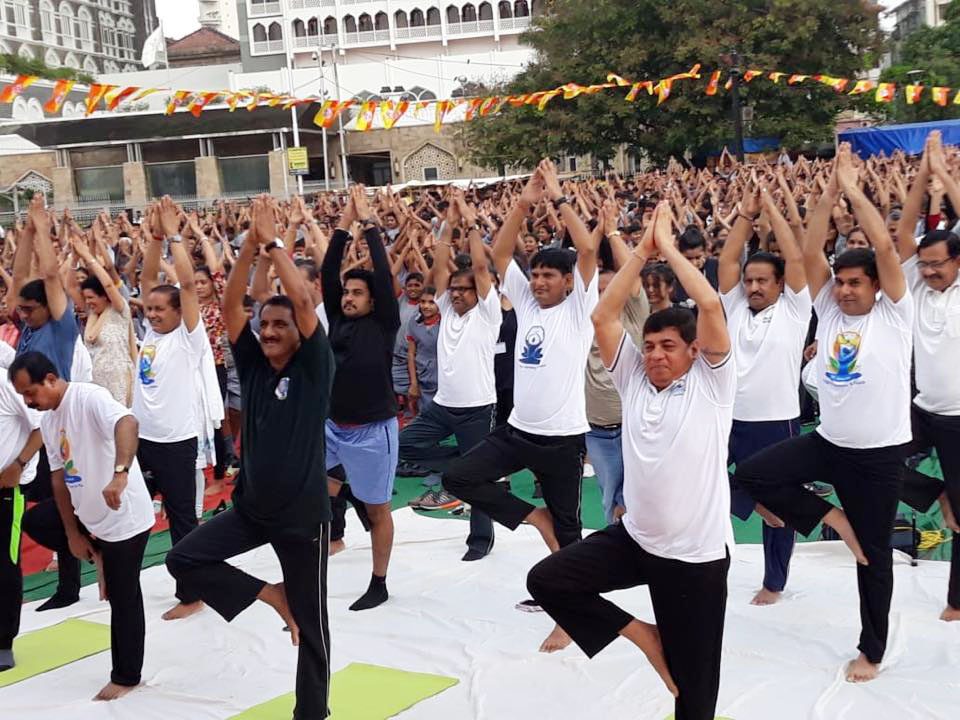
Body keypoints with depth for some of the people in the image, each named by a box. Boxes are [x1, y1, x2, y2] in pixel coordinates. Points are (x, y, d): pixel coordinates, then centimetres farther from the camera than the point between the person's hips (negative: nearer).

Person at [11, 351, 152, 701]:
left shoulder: (89, 397, -22)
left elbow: (127, 422, -42)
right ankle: (99, 554, 22)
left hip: (124, 518, -8)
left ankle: (126, 677, 20)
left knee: (122, 597, 3)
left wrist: (120, 474, -57)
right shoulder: (48, 420, 5)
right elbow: (59, 477, 8)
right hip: (88, 514, 8)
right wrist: (73, 533, 8)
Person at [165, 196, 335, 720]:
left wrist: (274, 243, -15)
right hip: (251, 506, 5)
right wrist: (250, 245, -12)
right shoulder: (253, 366, 2)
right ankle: (267, 593, 9)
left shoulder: (314, 368, -9)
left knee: (309, 622, 6)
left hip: (303, 512, -4)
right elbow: (229, 305, -5)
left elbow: (304, 301, -22)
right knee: (183, 559, -7)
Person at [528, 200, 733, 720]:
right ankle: (638, 632, 10)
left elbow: (711, 305, -20)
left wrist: (668, 246, -10)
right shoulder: (634, 379, 3)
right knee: (546, 579, -4)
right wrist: (642, 251, -4)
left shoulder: (710, 382, -8)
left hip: (696, 553, -4)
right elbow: (603, 316, -4)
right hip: (634, 539, 4)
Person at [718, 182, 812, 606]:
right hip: (731, 420, 3)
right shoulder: (735, 308, 10)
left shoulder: (792, 310, 0)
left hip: (777, 424, -3)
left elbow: (796, 259, -9)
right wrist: (747, 212, 3)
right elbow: (727, 261, 4)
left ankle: (774, 583, 24)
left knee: (778, 506, 9)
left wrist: (771, 208, -3)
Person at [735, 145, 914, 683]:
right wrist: (830, 193, -9)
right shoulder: (828, 309, 4)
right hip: (828, 442, 4)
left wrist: (855, 189, -13)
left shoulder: (894, 313, -7)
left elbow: (885, 246, -18)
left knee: (874, 551, 7)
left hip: (881, 452, -4)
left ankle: (872, 650, 25)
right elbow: (810, 253, -5)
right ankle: (830, 517, 8)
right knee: (753, 474, -11)